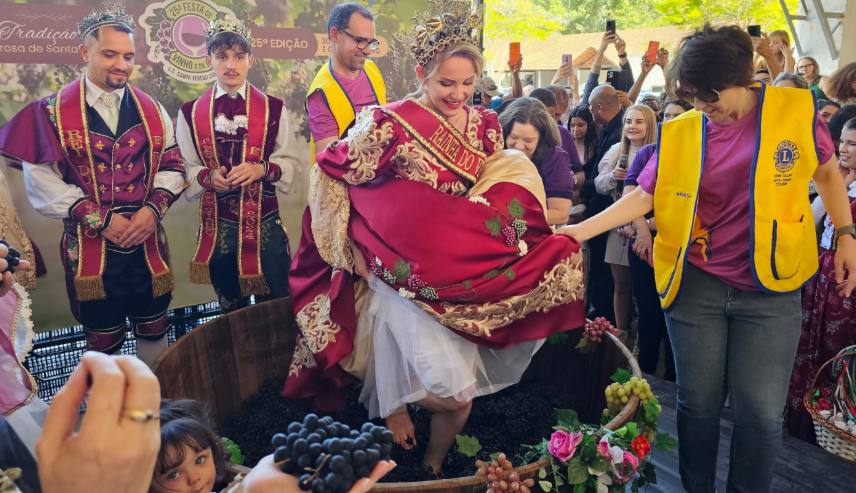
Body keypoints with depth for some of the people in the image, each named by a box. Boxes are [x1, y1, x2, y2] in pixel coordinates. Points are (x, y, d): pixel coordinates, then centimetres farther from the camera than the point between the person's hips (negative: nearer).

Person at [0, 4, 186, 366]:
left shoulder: (151, 111, 6)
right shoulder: (53, 112, -3)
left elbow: (171, 165, 5)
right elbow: (41, 180, -8)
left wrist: (154, 208, -13)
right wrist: (100, 219, -16)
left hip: (148, 244, 3)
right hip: (90, 248, -2)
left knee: (153, 329, 14)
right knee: (103, 340, 10)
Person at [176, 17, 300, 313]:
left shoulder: (273, 109, -1)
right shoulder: (191, 113, 1)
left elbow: (290, 163, -1)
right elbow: (185, 169, 5)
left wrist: (262, 169, -19)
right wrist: (208, 176, -16)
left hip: (266, 225, -1)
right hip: (217, 227, 1)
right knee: (230, 312, 18)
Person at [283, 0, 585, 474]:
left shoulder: (484, 126, 5)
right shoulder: (390, 124, -9)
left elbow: (502, 192, 14)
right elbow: (332, 175, -3)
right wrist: (353, 250, -1)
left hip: (463, 272, 5)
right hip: (404, 272, -5)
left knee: (458, 398, 10)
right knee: (454, 392, -13)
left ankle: (433, 468, 37)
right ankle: (393, 407, 20)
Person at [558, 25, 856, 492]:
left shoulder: (796, 109, -2)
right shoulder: (680, 133, -1)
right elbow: (644, 195, -1)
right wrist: (582, 229, -11)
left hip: (771, 288, 0)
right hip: (696, 284, 1)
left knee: (760, 412, 2)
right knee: (698, 403, 9)